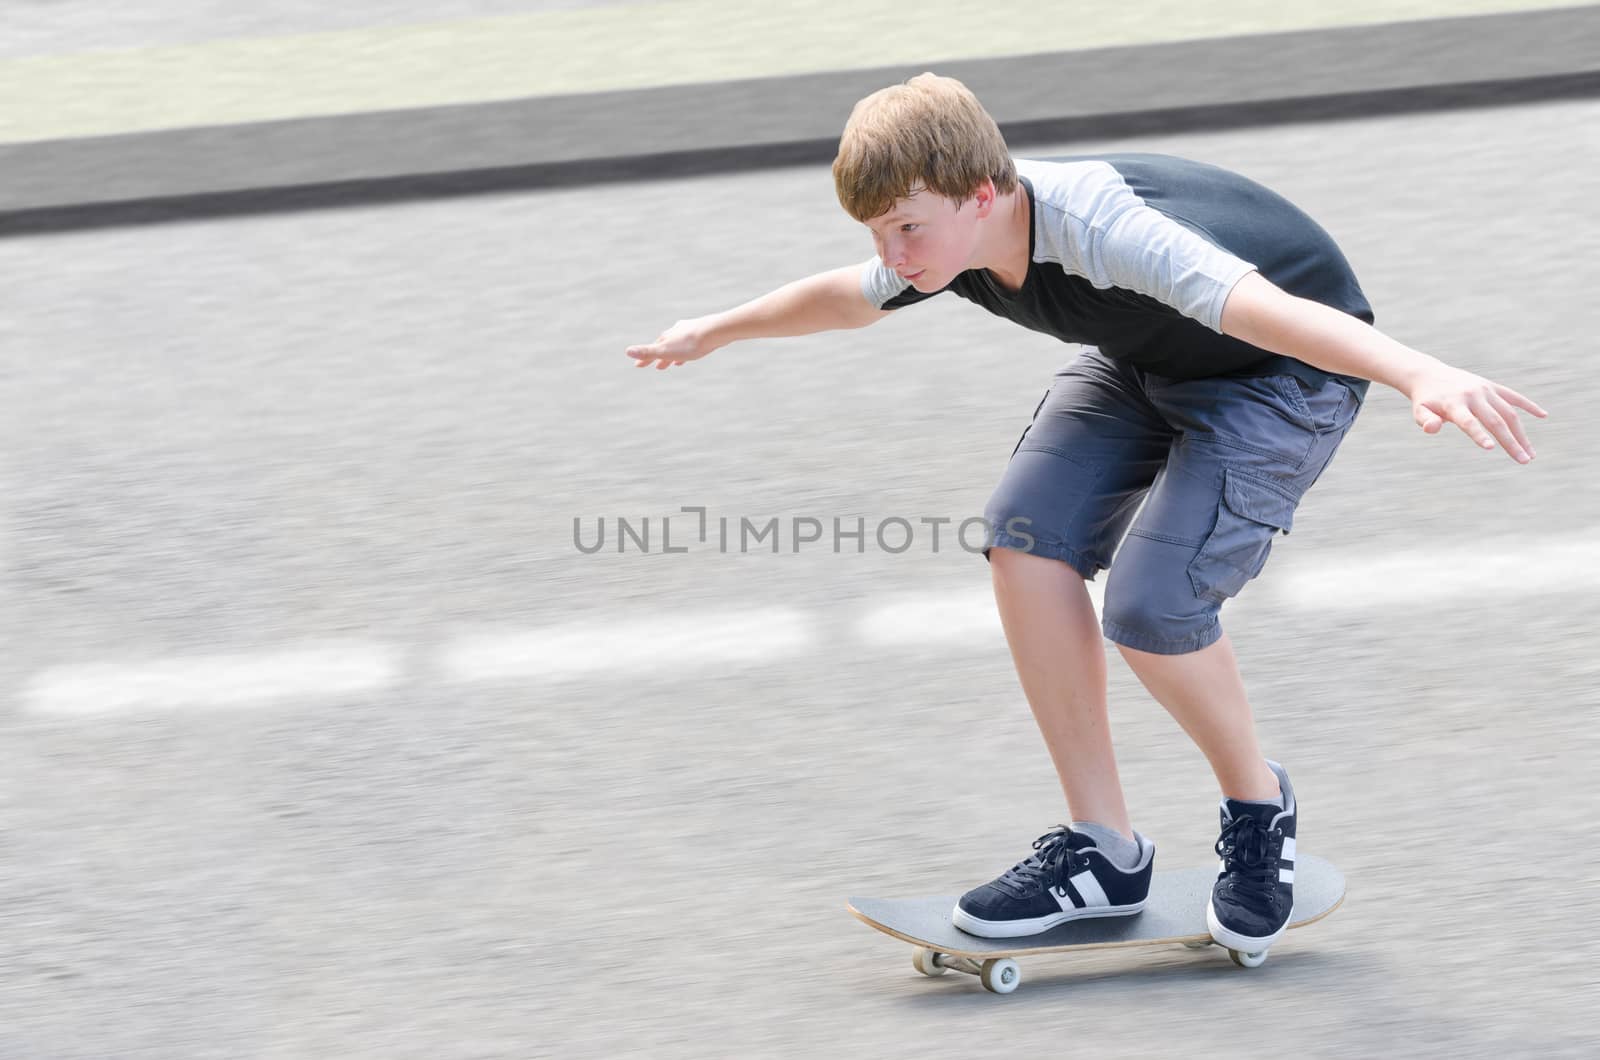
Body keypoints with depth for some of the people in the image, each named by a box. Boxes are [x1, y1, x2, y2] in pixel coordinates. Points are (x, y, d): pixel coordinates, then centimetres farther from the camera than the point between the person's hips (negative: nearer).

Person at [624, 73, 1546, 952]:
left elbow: (1262, 306, -55)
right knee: (1027, 535, -13)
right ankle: (1103, 850, -3)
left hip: (1288, 373, -8)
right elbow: (844, 298, 12)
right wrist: (712, 333, 27)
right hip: (1149, 360, 8)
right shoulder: (950, 234, -13)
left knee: (1151, 602, -23)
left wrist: (1421, 373, -70)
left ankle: (1260, 805, 8)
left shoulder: (1102, 232, -39)